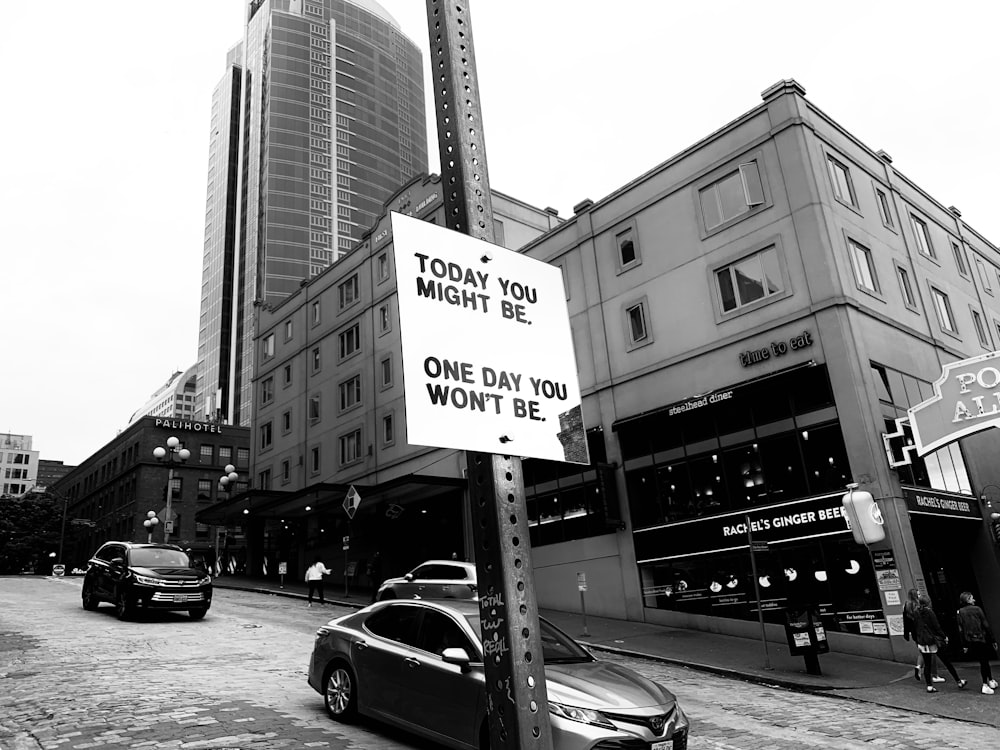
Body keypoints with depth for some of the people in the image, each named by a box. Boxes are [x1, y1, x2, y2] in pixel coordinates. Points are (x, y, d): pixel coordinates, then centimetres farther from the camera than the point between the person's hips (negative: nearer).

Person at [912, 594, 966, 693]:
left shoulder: (915, 613, 2)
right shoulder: (929, 612, -11)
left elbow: (914, 628, 7)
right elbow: (936, 626, -11)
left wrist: (917, 640, 16)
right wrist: (944, 637, 1)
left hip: (922, 642, 3)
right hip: (934, 641, -3)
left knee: (927, 664, 7)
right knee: (946, 661, 10)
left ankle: (929, 686, 6)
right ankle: (959, 681, 20)